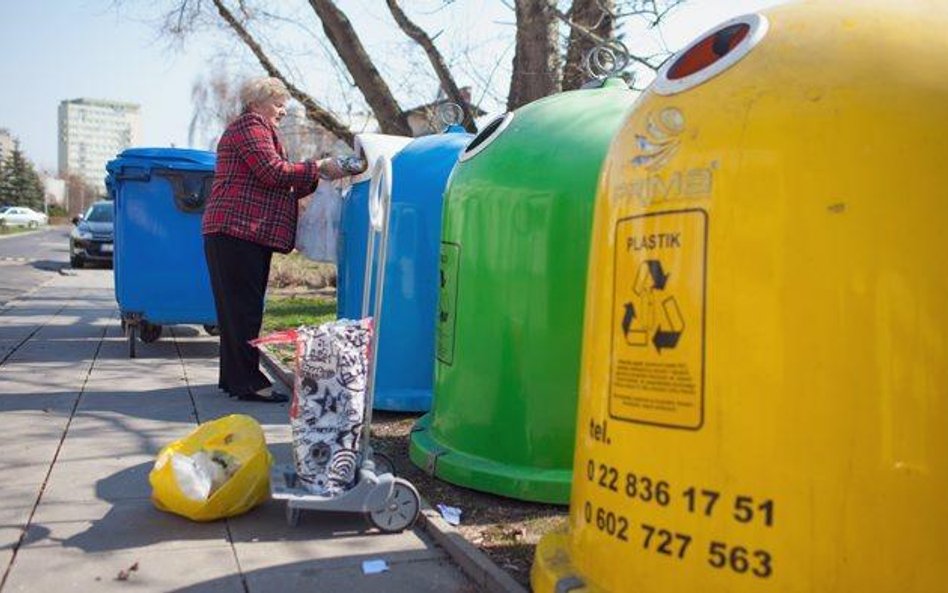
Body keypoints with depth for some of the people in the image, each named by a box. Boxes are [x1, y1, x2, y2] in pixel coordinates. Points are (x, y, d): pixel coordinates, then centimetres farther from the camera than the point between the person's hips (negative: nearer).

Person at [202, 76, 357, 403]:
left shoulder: (260, 130, 29)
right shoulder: (248, 125, -2)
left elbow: (282, 188, 23)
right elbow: (273, 172, -16)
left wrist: (317, 176, 13)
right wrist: (318, 167, -9)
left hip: (250, 233, 10)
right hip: (238, 229, -10)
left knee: (239, 307, 12)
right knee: (243, 306, -10)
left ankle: (233, 376, 18)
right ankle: (248, 382, -8)